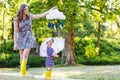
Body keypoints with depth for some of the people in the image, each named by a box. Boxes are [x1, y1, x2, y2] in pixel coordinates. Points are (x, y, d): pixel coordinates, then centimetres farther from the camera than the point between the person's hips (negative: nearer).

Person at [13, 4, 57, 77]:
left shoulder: (30, 16, -2)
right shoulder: (17, 19, -9)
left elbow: (41, 15, 7)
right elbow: (15, 32, -8)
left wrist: (51, 10, 7)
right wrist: (15, 43, -11)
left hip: (29, 38, 0)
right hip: (21, 38, 0)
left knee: (25, 56, -17)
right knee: (22, 57, 3)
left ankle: (23, 72, -14)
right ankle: (22, 73, 13)